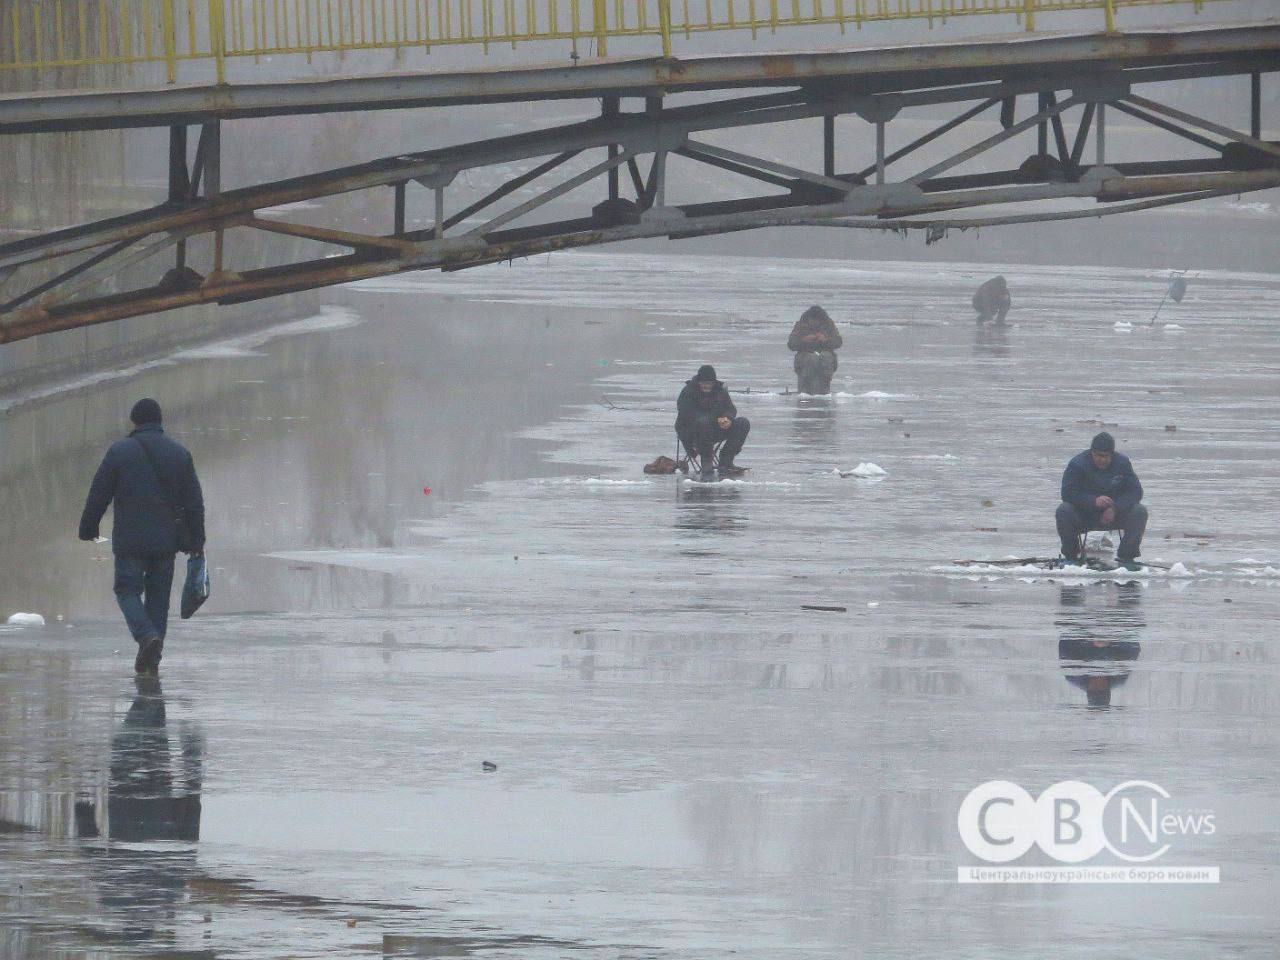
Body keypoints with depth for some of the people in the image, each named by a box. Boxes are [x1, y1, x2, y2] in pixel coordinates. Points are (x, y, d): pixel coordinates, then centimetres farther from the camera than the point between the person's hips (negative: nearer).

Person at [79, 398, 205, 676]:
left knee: (128, 590, 4)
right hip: (167, 540, 3)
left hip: (130, 541, -3)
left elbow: (99, 494, -2)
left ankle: (148, 636, -22)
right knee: (158, 595, 10)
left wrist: (88, 528, 11)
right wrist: (196, 541, 13)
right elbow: (194, 501, 7)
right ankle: (151, 660, 10)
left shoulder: (120, 451, -5)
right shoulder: (180, 453, 4)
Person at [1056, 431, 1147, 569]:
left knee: (1140, 511, -22)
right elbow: (1067, 493, -21)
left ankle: (1126, 557, -10)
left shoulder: (1122, 463, -6)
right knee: (1064, 510, -31)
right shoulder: (1078, 464, -13)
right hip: (1084, 515, -2)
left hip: (1115, 515, 2)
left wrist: (1115, 509, -26)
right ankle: (1071, 555, -13)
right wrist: (1093, 501, -36)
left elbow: (1135, 491, -10)